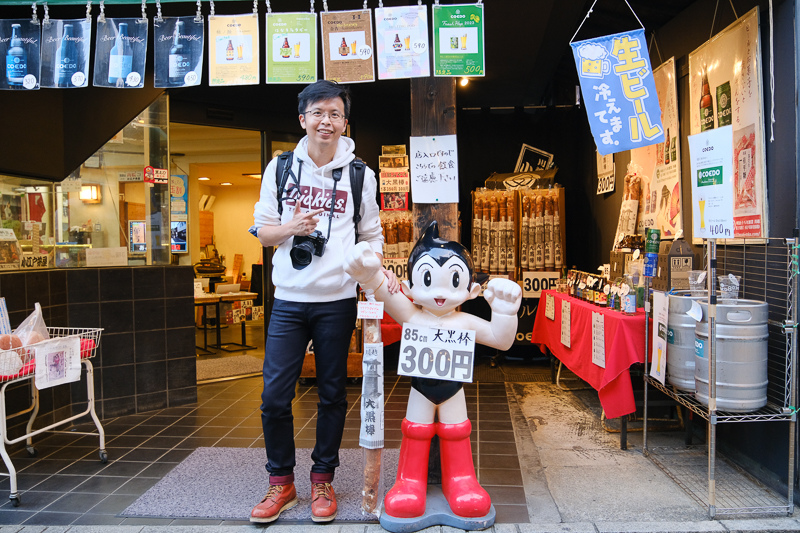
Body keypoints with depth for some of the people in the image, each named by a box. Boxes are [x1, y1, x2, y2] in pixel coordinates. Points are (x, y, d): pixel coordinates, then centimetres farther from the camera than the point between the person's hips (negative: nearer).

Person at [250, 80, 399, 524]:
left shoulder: (359, 175, 4)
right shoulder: (280, 168, 6)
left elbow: (371, 235, 9)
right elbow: (262, 229, 8)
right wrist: (291, 228, -12)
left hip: (337, 301, 0)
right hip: (288, 300, 1)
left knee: (332, 394, 8)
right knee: (274, 396, 0)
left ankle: (323, 479, 26)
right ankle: (281, 483, 20)